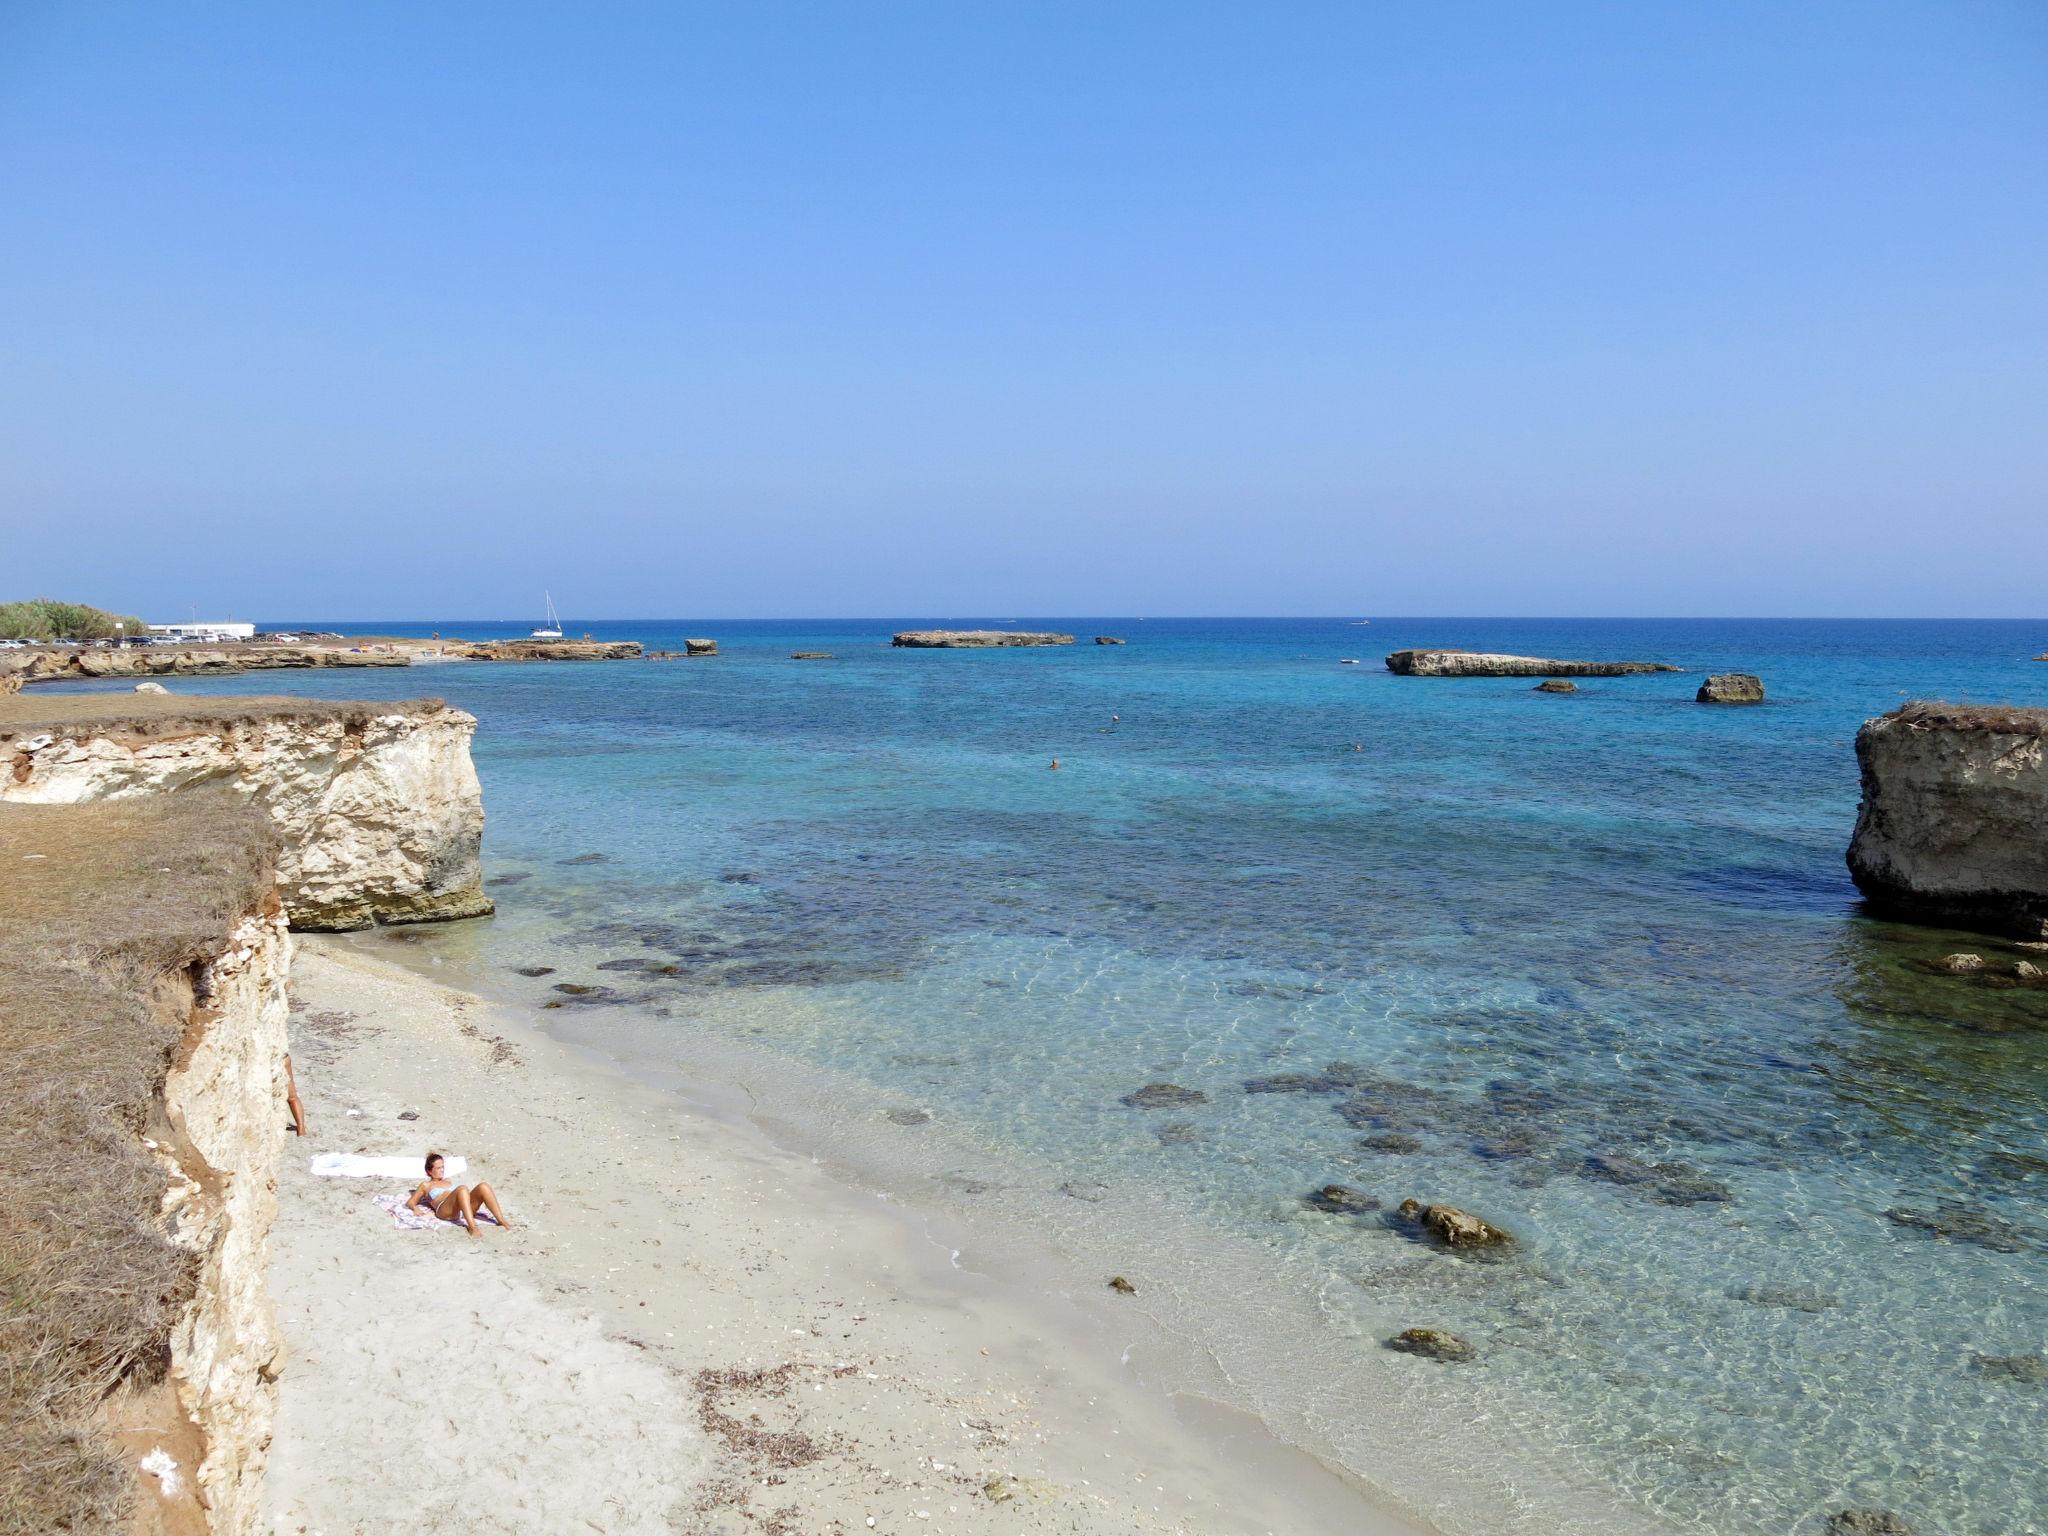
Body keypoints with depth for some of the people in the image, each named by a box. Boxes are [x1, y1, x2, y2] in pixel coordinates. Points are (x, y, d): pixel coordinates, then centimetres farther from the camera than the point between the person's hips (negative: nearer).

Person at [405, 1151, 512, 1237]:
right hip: (444, 1210, -5)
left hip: (464, 1209, 5)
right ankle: (472, 1227, -52)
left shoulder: (449, 1181, 38)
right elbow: (410, 1202, 22)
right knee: (462, 1189, -37)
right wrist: (415, 1208, -1)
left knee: (483, 1187, -25)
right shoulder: (426, 1186, 26)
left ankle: (501, 1220, -36)